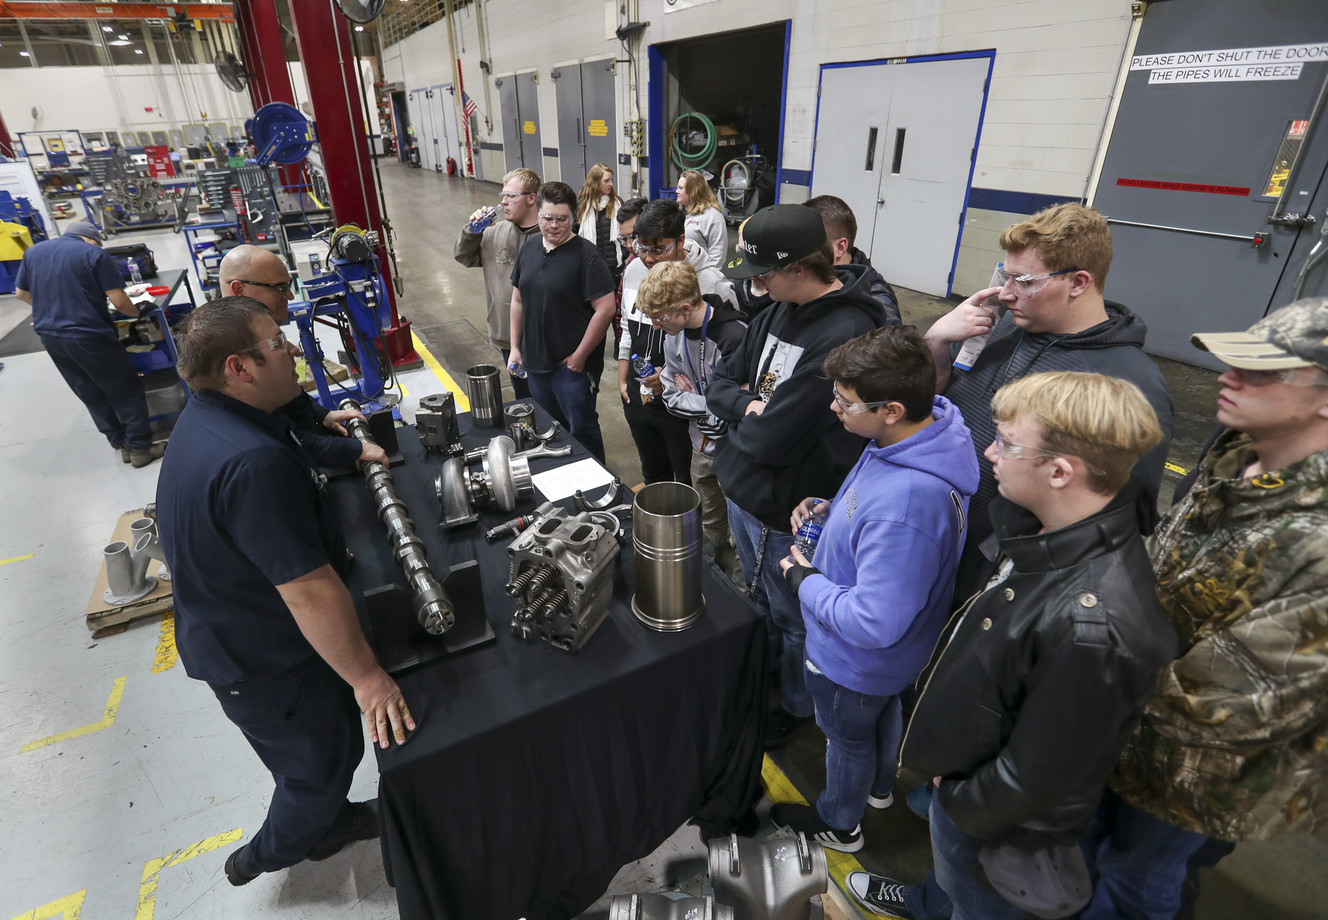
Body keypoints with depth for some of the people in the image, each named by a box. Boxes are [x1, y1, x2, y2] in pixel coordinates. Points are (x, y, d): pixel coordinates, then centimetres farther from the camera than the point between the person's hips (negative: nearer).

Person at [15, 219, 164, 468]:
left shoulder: (33, 252, 11)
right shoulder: (94, 254, -9)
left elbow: (21, 293, 19)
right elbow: (118, 301, -14)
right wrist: (137, 313, 6)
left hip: (49, 336, 7)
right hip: (88, 336, -7)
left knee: (90, 394, 17)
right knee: (125, 390, 5)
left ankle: (121, 443, 26)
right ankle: (140, 448, 7)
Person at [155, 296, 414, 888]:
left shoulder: (205, 418, -3)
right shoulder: (254, 464, -37)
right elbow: (309, 590, -35)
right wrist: (365, 676, -26)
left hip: (231, 634, 9)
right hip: (267, 664, -9)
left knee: (332, 746, 31)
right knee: (321, 767, 19)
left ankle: (329, 823, 57)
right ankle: (268, 855, 47)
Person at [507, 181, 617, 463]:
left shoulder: (585, 255, -14)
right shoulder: (529, 249, 7)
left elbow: (606, 309, -19)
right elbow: (518, 300, 14)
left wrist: (580, 356, -17)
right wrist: (515, 347, 11)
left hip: (572, 364, -7)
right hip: (535, 362, 7)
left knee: (581, 430, 4)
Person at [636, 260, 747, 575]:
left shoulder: (734, 337, -28)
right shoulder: (674, 332, -2)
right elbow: (670, 394, 4)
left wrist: (691, 398, -13)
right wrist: (703, 405, -12)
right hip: (702, 445, 8)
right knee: (709, 524, 25)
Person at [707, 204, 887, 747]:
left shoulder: (846, 335, -28)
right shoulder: (778, 312, 0)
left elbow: (770, 438, -30)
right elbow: (722, 382, 6)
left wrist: (744, 419, -9)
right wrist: (749, 406, -15)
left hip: (786, 513, -8)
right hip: (742, 491, 8)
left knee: (793, 621, 16)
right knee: (757, 598, 28)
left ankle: (796, 705, 43)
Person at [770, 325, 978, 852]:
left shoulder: (905, 506, -45)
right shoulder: (931, 428, -14)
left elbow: (875, 623, -37)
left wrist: (804, 580, -23)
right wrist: (832, 510, -9)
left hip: (855, 660, -8)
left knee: (848, 736, 22)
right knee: (884, 710, 34)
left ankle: (838, 823, 54)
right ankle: (879, 786, 66)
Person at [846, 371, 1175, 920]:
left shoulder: (1093, 626, -40)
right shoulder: (1053, 531, -15)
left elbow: (1035, 777, -27)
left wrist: (960, 801, -13)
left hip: (993, 823, -7)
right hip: (962, 772, 7)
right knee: (950, 873, 36)